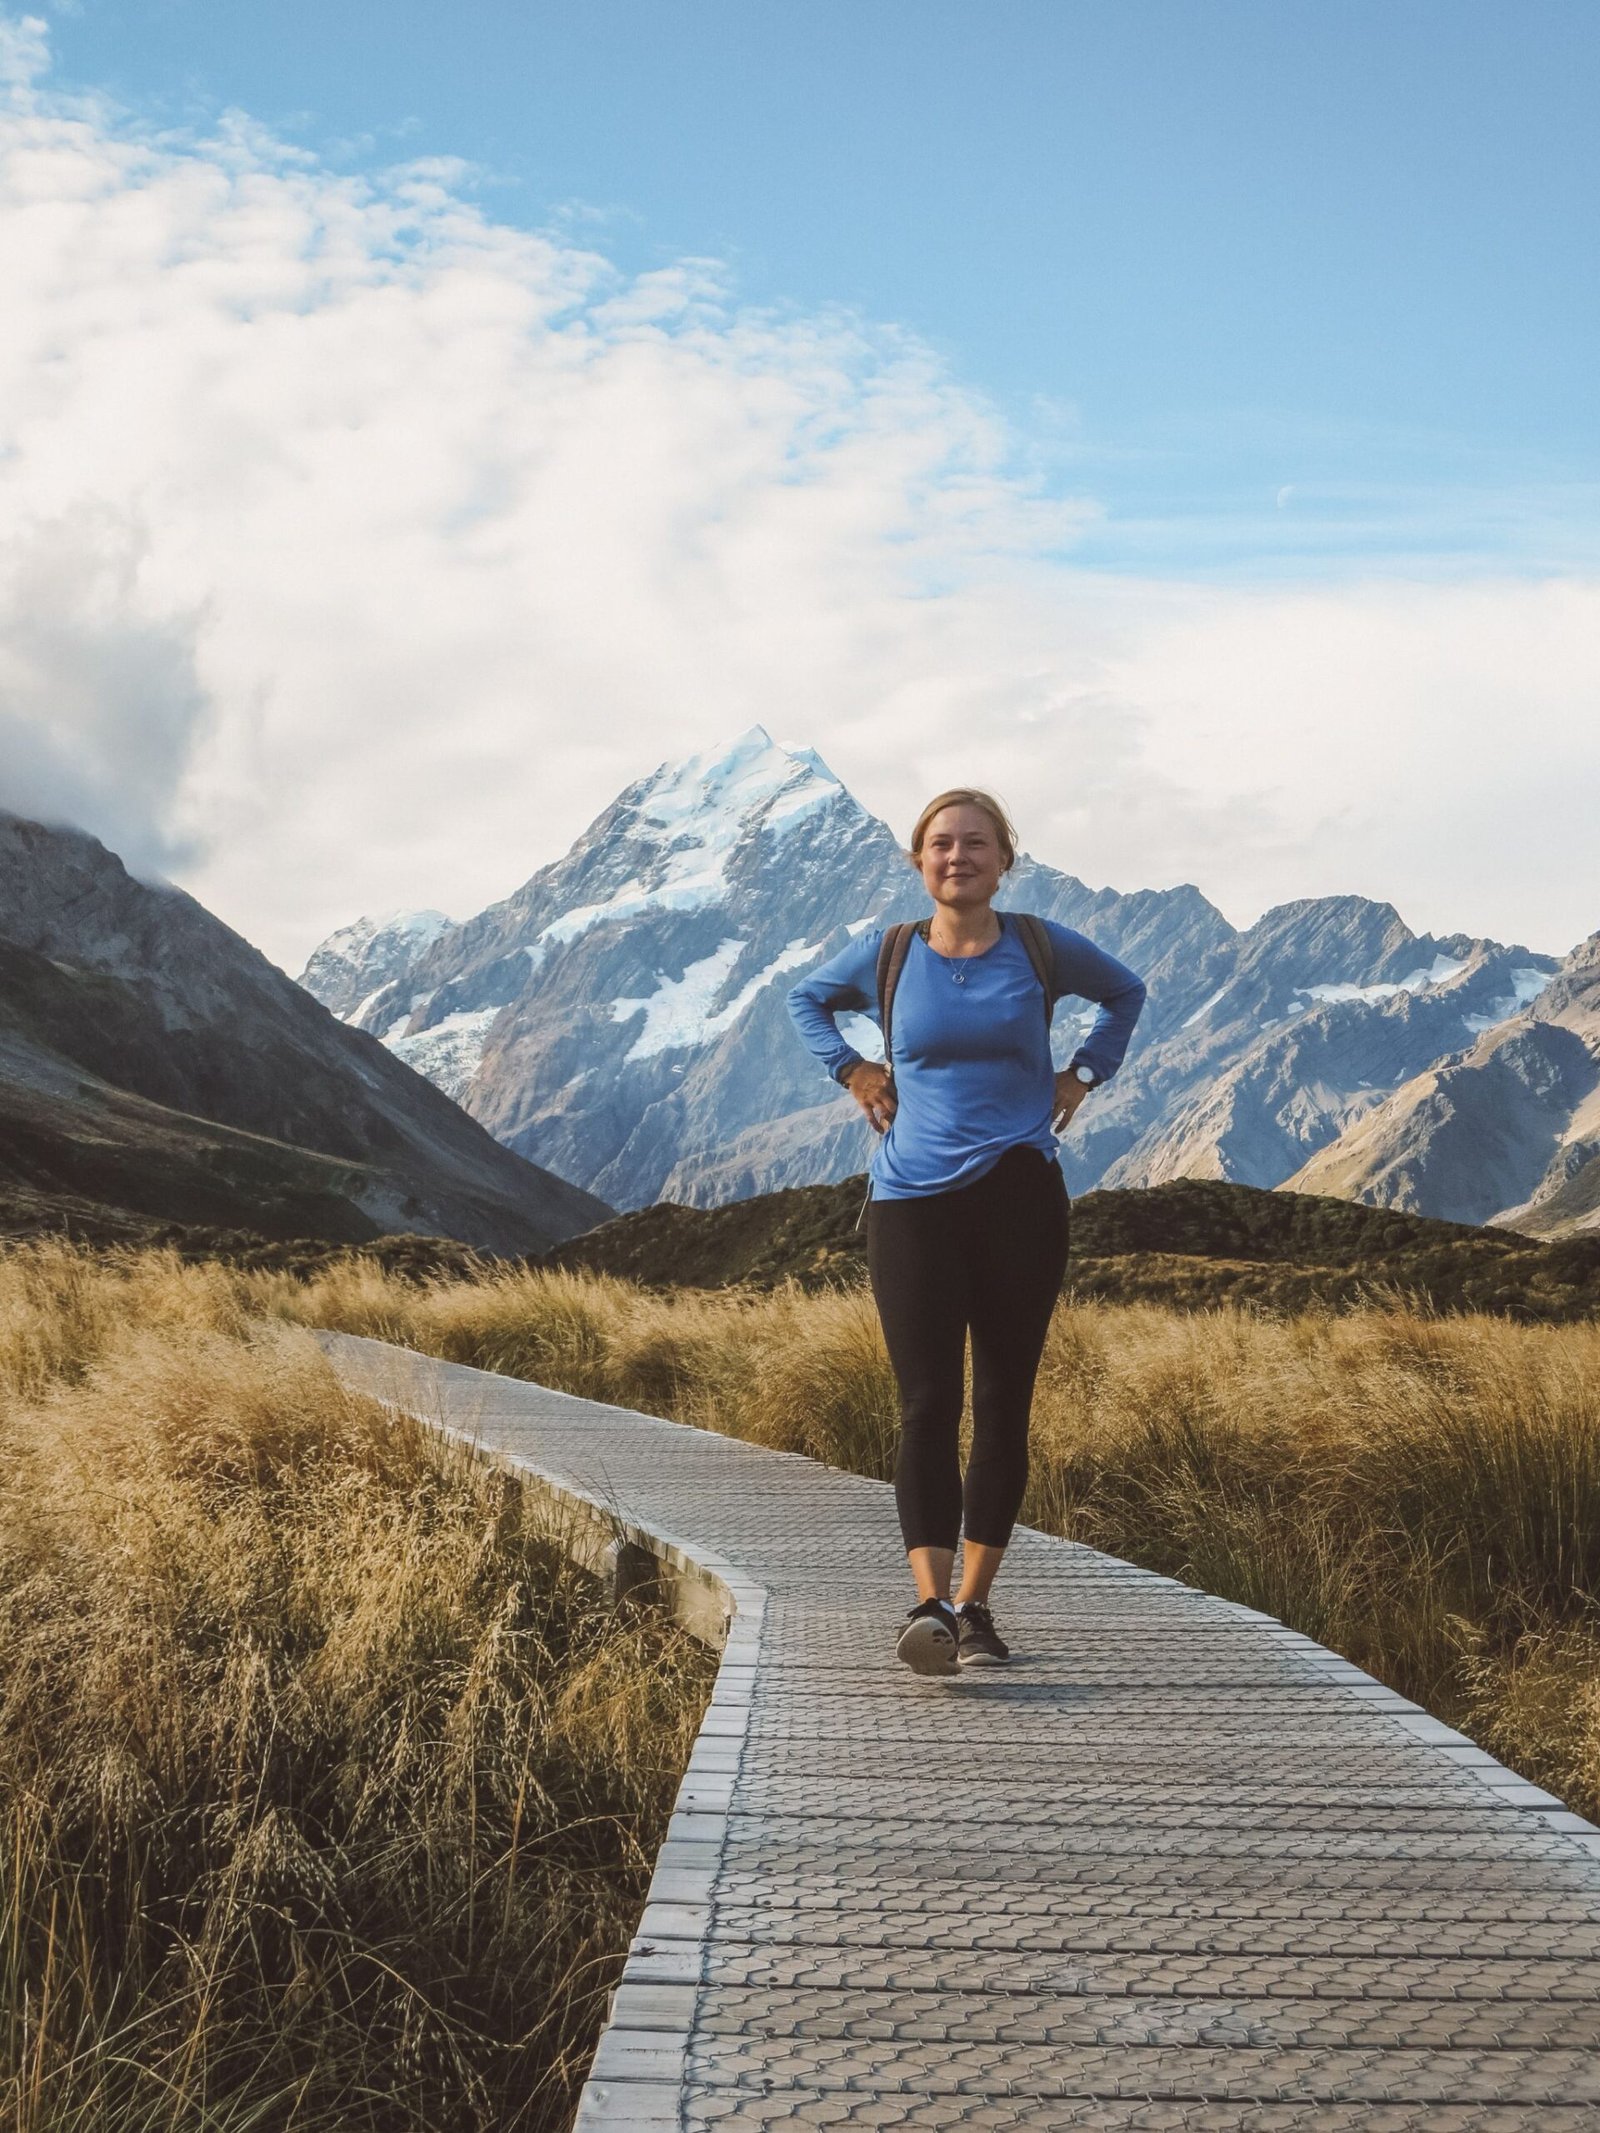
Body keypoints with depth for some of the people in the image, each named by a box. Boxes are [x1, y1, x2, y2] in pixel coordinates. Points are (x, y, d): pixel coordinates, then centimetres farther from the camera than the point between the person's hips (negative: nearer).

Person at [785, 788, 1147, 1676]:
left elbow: (1126, 993, 24)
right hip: (912, 1200, -1)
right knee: (927, 1403, -10)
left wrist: (1081, 1074, 13)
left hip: (1019, 1193, 1)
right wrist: (851, 1070, 11)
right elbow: (807, 999, 26)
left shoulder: (1041, 947, 5)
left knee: (1003, 1404, 4)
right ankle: (929, 1604, -16)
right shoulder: (885, 954, 6)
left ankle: (974, 1606, 12)